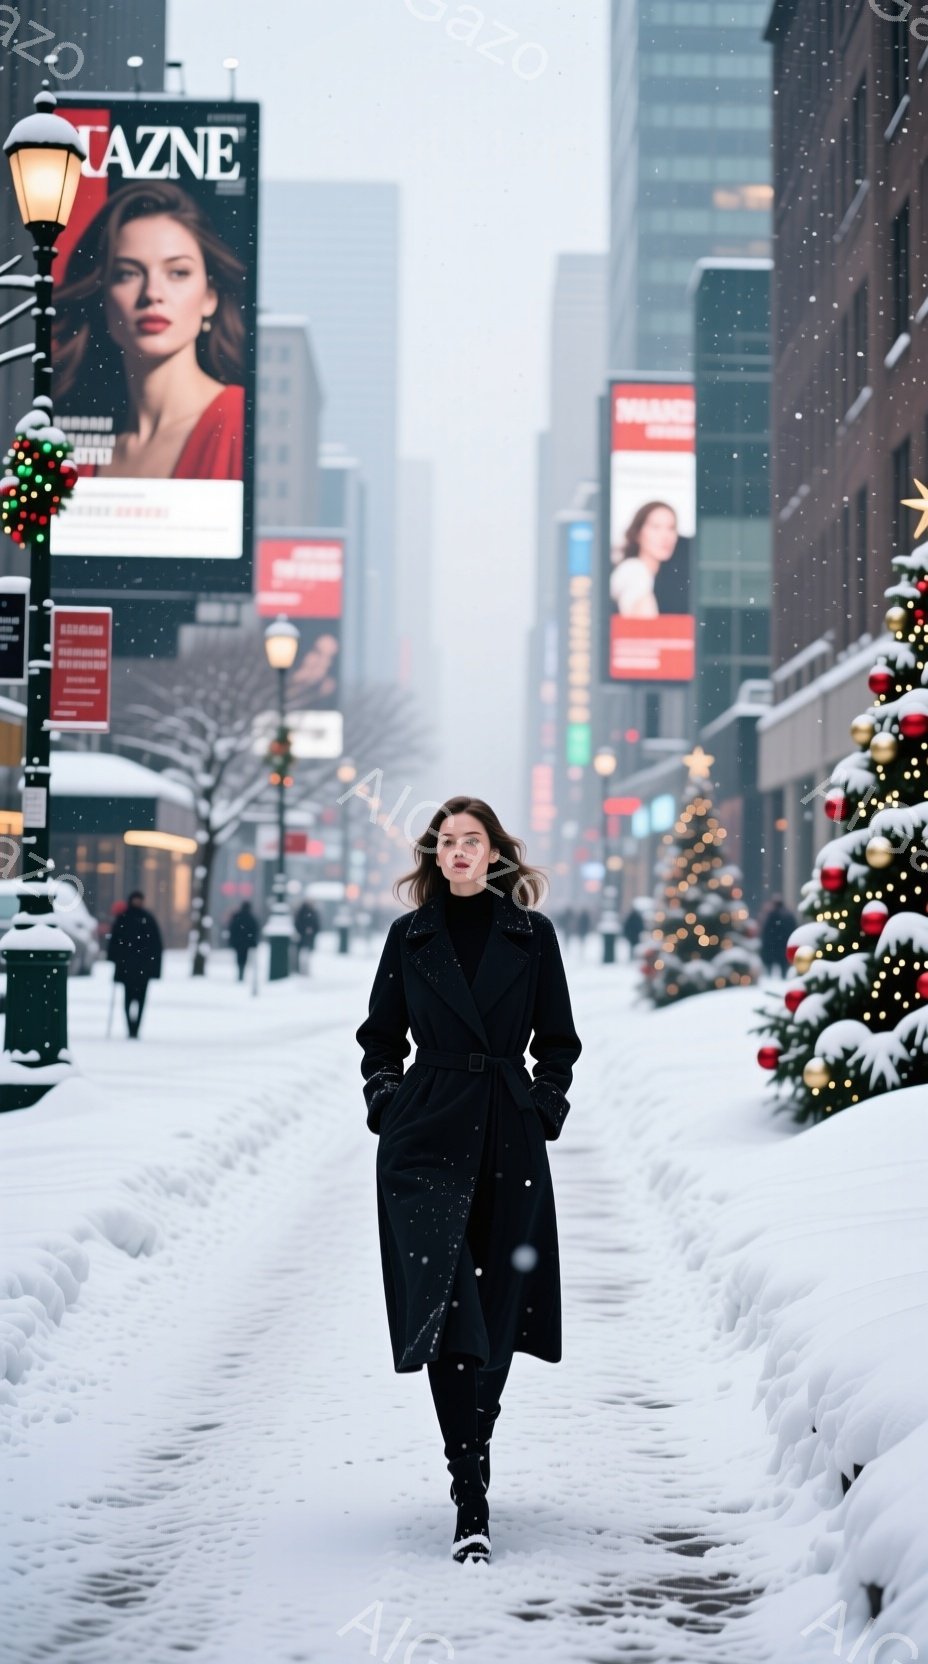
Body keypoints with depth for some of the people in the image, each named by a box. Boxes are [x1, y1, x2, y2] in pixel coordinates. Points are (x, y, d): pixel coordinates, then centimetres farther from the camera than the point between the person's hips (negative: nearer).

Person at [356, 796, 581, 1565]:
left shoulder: (531, 935, 6)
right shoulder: (410, 937, 7)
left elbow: (559, 1040, 11)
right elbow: (380, 1035, 15)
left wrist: (545, 1107, 0)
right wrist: (387, 1101, 2)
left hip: (509, 1143, 1)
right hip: (426, 1140, -1)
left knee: (496, 1315, 4)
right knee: (445, 1310, -11)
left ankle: (472, 1457, 21)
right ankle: (472, 1502, -13)